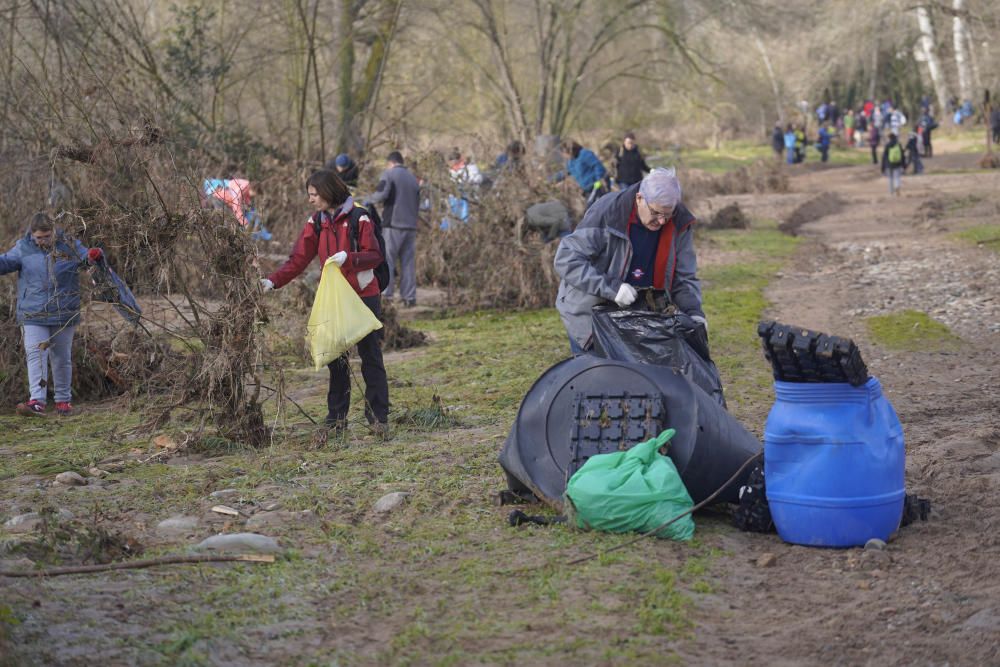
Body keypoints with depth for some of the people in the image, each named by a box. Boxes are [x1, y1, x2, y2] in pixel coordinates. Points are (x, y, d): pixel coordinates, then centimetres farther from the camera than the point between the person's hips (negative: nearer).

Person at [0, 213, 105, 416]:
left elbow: (86, 255, 0)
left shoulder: (69, 245, -1)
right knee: (35, 356, -12)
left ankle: (63, 400, 25)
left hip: (63, 314, 1)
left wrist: (94, 255, -24)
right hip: (32, 315, 0)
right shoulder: (23, 248, 0)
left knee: (62, 359, 12)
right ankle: (37, 401, -20)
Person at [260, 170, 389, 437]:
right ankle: (337, 420, 14)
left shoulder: (359, 218, -9)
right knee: (335, 359, 7)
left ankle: (378, 418, 6)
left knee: (371, 358, 1)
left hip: (364, 297, -5)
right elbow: (298, 260, 0)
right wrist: (273, 281, -14)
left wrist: (348, 258, -27)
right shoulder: (316, 222, 4)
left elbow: (375, 255, -10)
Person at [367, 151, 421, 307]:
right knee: (408, 262, 8)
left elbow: (381, 194, -17)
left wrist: (370, 199, 1)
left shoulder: (388, 174, -3)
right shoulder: (413, 178, 17)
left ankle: (385, 295, -7)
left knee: (387, 260, -2)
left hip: (394, 224, -6)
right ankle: (409, 297, 6)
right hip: (411, 225, 6)